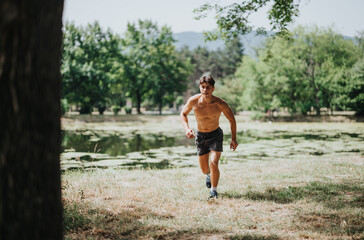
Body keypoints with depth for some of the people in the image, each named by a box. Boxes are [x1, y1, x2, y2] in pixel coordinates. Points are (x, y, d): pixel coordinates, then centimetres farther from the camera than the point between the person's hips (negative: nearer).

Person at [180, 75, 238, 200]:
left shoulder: (220, 103, -21)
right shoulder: (193, 101, -18)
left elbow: (232, 120, -6)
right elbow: (183, 114, 1)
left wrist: (233, 139, -7)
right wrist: (187, 129, -15)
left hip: (216, 135, -2)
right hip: (200, 136, 2)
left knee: (213, 164, -22)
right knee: (204, 169, 12)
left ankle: (214, 191, -2)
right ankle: (209, 174, 50)